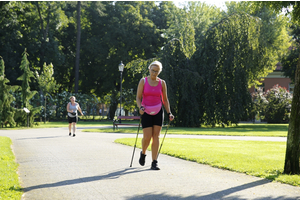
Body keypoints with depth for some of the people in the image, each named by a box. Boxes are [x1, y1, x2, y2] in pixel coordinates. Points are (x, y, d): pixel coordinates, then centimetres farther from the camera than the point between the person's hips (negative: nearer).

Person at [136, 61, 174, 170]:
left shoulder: (162, 83, 5)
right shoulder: (143, 81, -1)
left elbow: (165, 99, 11)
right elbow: (138, 97, -2)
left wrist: (169, 113, 3)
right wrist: (140, 107, -21)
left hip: (158, 112, 2)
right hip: (146, 112, -2)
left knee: (156, 136, -4)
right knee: (147, 137, -8)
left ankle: (154, 163, -2)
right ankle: (143, 153, 25)